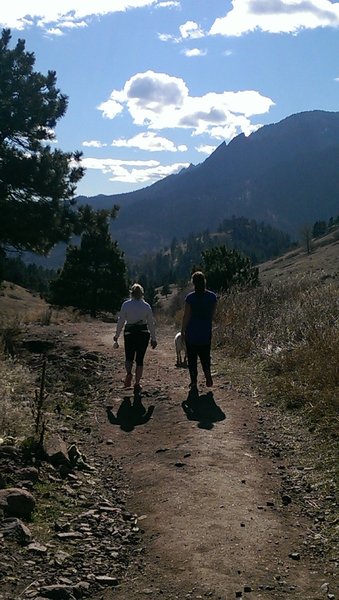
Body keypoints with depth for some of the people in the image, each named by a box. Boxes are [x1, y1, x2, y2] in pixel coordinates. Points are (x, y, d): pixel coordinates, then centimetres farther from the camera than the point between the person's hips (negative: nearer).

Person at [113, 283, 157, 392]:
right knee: (140, 359, 9)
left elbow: (121, 321, -2)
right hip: (143, 334, 1)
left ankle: (129, 373, -15)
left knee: (129, 357, 14)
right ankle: (137, 383, 8)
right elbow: (151, 324, 2)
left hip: (129, 333, -1)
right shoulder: (146, 306, 0)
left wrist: (117, 335, 8)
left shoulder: (125, 305, -3)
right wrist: (153, 339, 8)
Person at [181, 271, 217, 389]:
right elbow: (212, 313, 6)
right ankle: (207, 373, -8)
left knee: (192, 357, 8)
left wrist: (183, 330, 2)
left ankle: (194, 382, 8)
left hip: (192, 331, -3)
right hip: (206, 331, 3)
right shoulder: (212, 296, -2)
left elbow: (186, 316, -9)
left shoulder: (190, 297, -12)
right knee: (205, 355, 16)